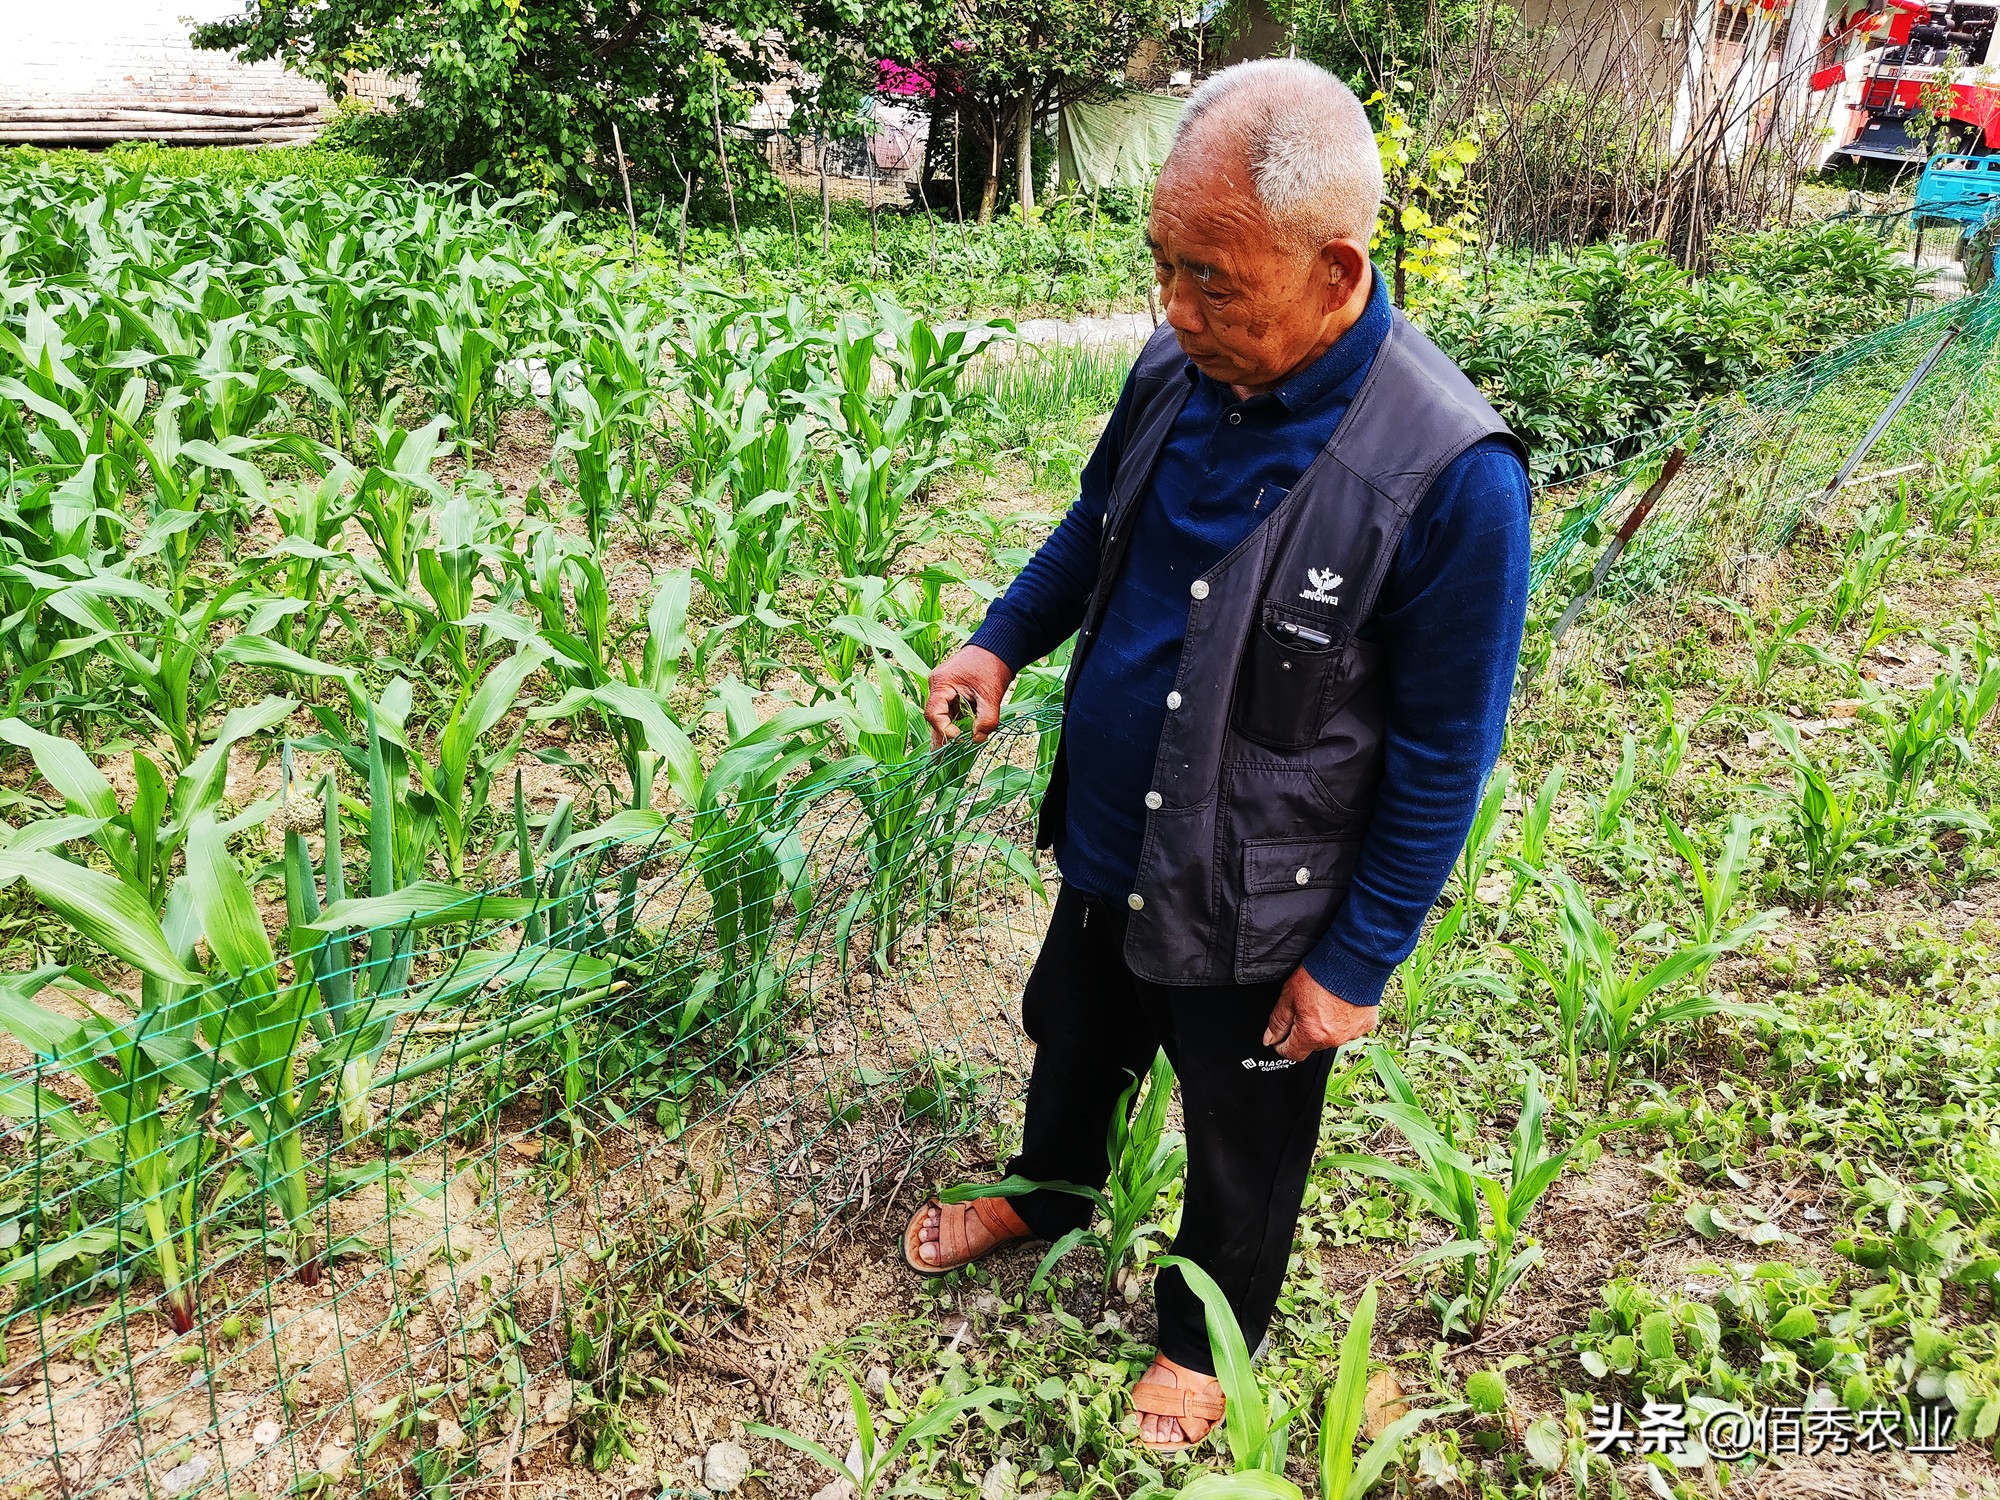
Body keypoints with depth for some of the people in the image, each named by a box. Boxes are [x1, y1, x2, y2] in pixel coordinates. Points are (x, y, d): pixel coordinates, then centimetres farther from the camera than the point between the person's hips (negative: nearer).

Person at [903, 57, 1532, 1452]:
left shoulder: (1452, 479, -30)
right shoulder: (1177, 370, -11)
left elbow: (1443, 763, -20)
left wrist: (1355, 966, -14)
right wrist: (1001, 642, -6)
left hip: (1256, 918, -6)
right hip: (1106, 852, 6)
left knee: (1242, 1152, 21)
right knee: (1072, 1045, 31)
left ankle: (1206, 1338, 50)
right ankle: (1048, 1195, 63)